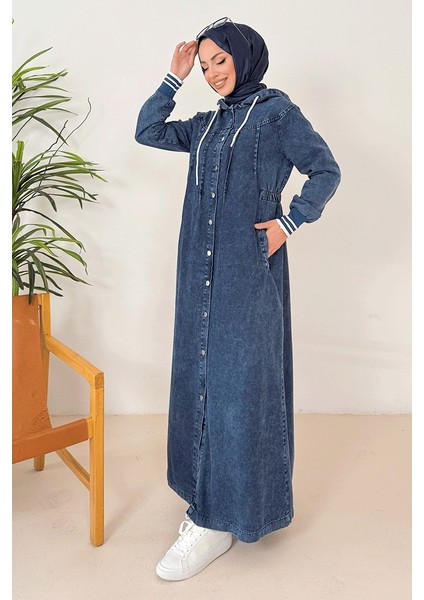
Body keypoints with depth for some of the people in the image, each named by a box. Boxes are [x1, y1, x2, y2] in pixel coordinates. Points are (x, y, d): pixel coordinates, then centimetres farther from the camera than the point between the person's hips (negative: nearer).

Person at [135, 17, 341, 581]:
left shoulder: (277, 110, 1)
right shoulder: (208, 123, 19)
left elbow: (326, 171, -2)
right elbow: (147, 131, 19)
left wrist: (289, 222, -10)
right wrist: (175, 78, 12)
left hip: (248, 266, -7)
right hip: (202, 266, 7)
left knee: (237, 378, -4)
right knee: (200, 371, 9)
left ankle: (217, 520, 4)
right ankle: (208, 490, 25)